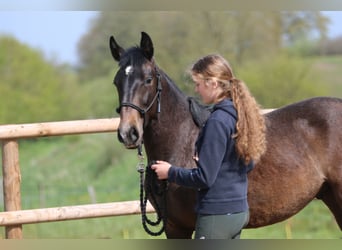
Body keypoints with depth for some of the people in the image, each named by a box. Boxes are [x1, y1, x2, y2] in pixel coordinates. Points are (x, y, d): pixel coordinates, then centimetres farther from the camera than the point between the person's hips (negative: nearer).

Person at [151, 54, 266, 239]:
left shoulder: (217, 121, -20)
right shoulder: (240, 114, 7)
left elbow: (204, 178, -20)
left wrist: (170, 172, -6)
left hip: (216, 215, -9)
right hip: (239, 210, 9)